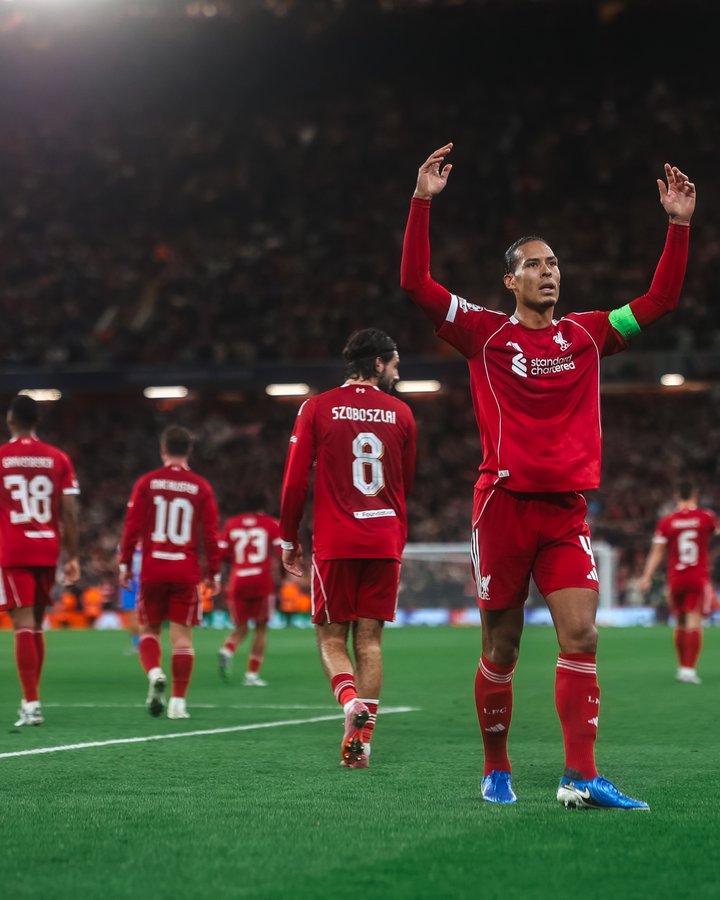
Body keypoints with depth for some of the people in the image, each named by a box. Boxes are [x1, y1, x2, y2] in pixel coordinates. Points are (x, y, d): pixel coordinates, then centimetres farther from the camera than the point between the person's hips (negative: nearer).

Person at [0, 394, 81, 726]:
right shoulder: (58, 459, 5)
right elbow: (70, 513, 3)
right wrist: (73, 557, 8)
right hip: (47, 551, 4)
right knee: (36, 626, 15)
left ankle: (32, 703, -17)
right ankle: (30, 700, 22)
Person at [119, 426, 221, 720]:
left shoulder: (147, 483, 0)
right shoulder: (201, 487, 1)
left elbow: (132, 526, -3)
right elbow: (210, 533, 0)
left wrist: (125, 563, 4)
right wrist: (214, 572, 7)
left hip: (153, 569, 0)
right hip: (187, 571, 0)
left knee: (149, 629, 14)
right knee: (182, 636, 3)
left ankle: (154, 673, -14)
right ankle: (178, 701, 2)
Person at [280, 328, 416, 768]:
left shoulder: (317, 409, 1)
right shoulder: (400, 413, 6)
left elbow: (295, 480, -1)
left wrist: (289, 538, 8)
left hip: (335, 542, -2)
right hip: (386, 542, 2)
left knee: (332, 638, 6)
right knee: (369, 640, 6)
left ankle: (351, 700, -21)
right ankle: (362, 737, 2)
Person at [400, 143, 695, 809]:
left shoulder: (587, 334, 12)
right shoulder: (485, 334, 3)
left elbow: (659, 300, 13)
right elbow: (416, 284, -5)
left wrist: (679, 225, 4)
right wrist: (422, 201, -11)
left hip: (567, 509, 2)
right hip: (504, 503, -2)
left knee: (580, 637, -11)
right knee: (500, 650, 4)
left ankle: (581, 777, -12)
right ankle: (496, 770, 19)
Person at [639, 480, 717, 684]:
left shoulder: (666, 522, 0)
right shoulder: (706, 518, -2)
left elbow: (657, 551, -3)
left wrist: (647, 577, -3)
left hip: (675, 579, 2)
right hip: (699, 577, -2)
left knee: (681, 623, 15)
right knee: (694, 621, -8)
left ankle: (682, 667, 23)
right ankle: (689, 669, -18)